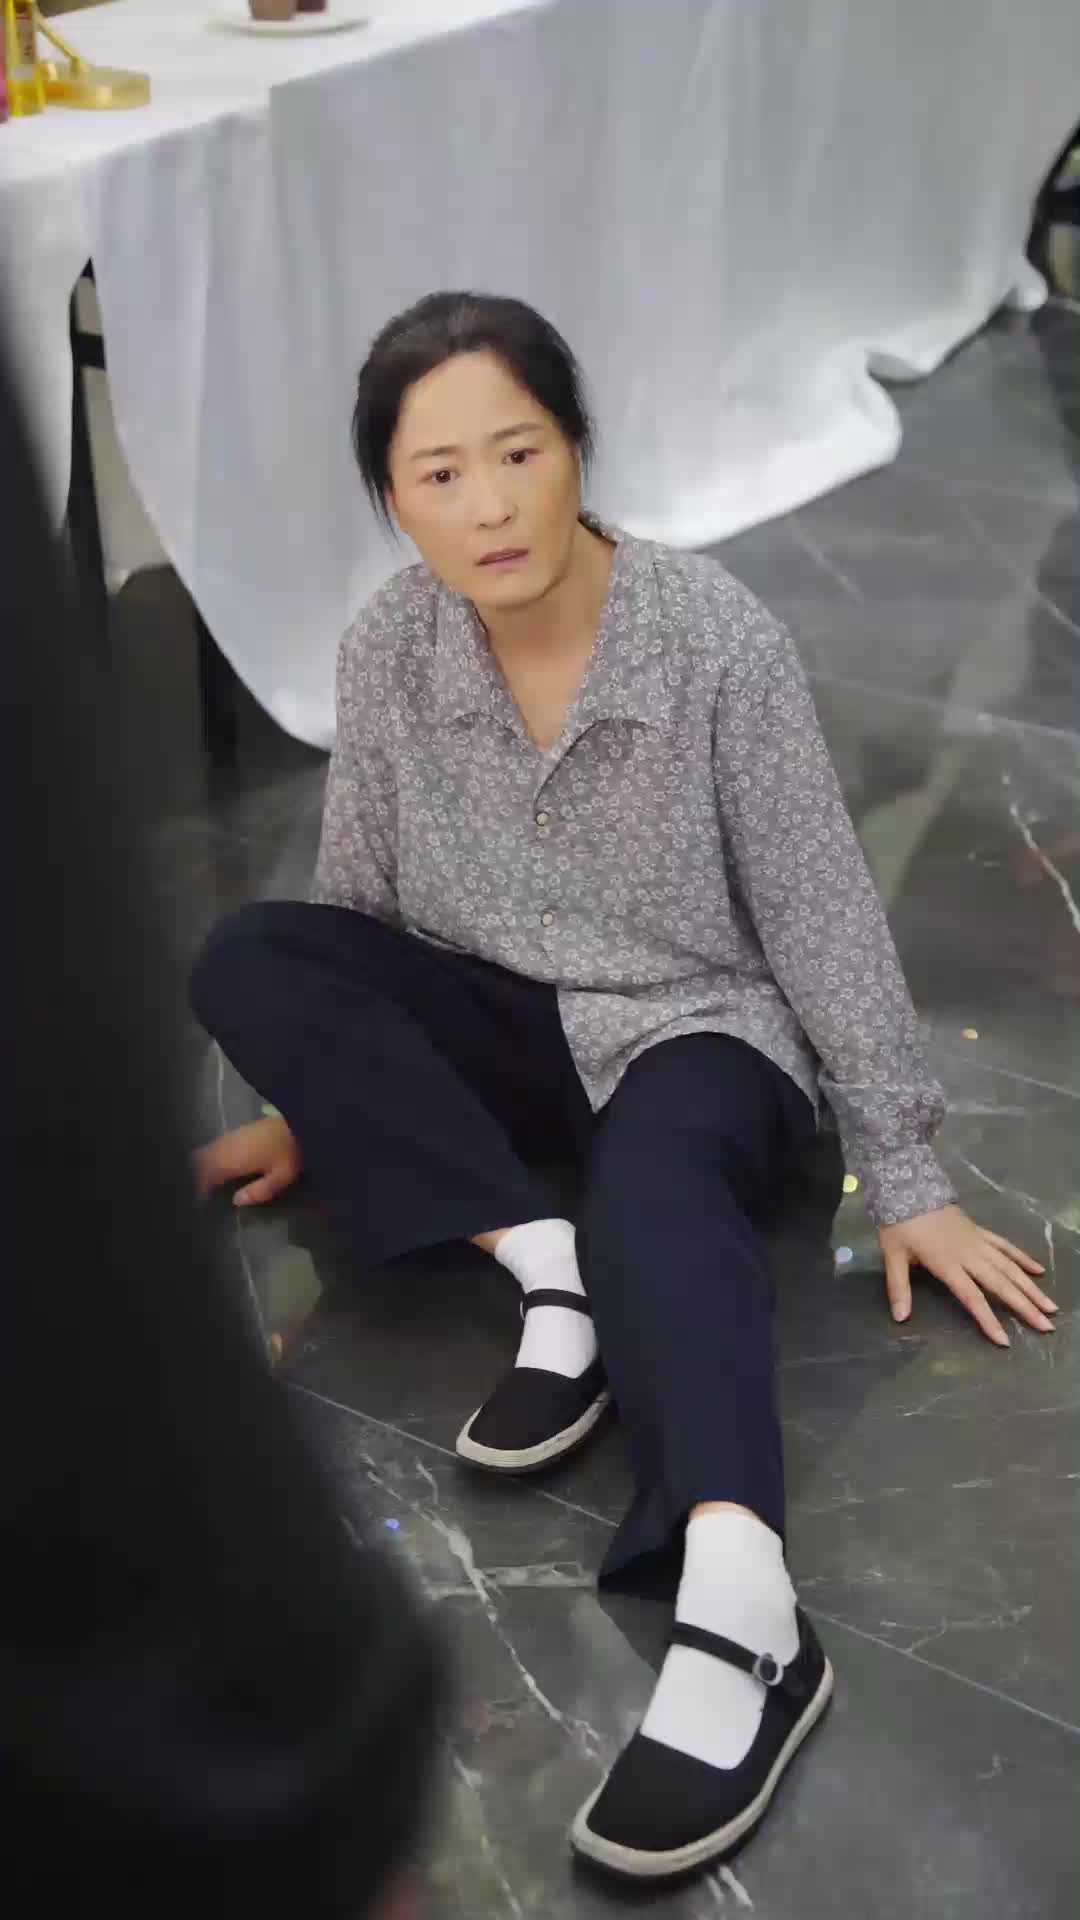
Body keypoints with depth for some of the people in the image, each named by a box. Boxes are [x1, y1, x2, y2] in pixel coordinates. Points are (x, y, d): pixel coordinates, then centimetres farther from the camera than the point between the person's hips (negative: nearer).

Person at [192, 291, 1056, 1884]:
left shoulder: (720, 641, -19)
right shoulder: (387, 652, -9)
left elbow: (823, 914, -13)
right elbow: (360, 901, 5)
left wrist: (905, 1181, -9)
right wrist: (314, 1107, 12)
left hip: (696, 1028, -4)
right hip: (506, 1027, 5)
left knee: (653, 1181, -39)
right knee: (244, 960, -21)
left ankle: (744, 1618, -54)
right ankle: (554, 1277, -24)